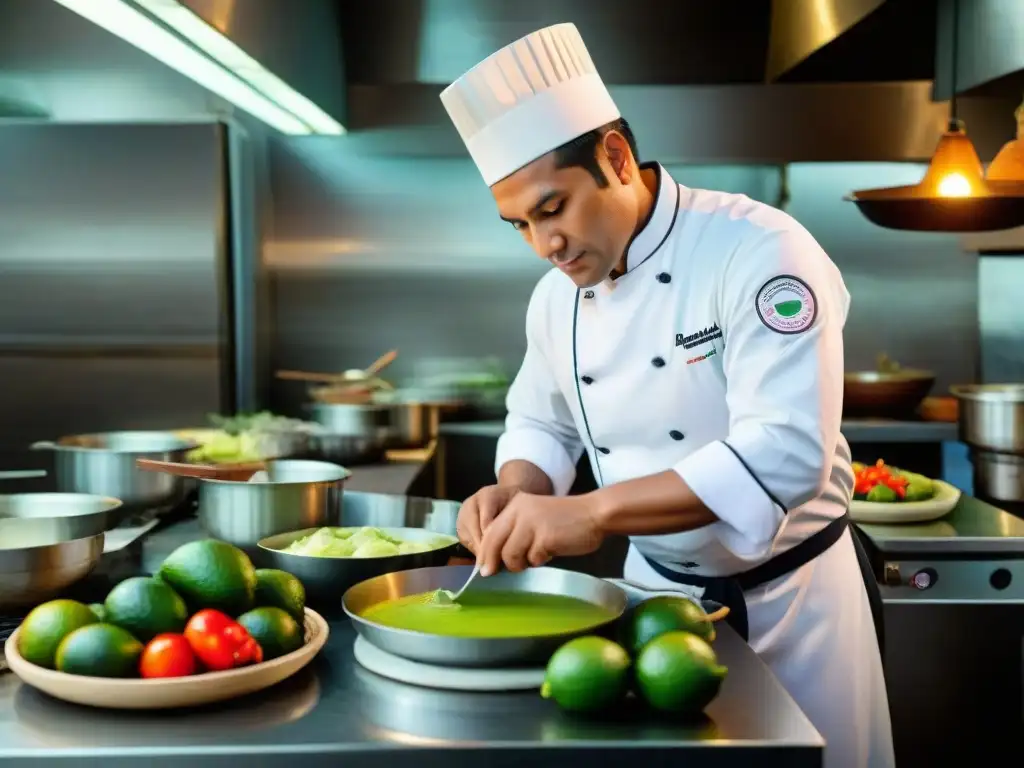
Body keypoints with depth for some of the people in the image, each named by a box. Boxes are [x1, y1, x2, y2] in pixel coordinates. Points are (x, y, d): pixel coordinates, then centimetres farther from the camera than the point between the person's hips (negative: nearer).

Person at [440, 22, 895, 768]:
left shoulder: (760, 250, -23)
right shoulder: (556, 296, -3)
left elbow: (785, 454, -33)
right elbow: (542, 427, 11)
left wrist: (592, 512, -39)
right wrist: (515, 494, -12)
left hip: (791, 594, -5)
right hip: (656, 589, 5)